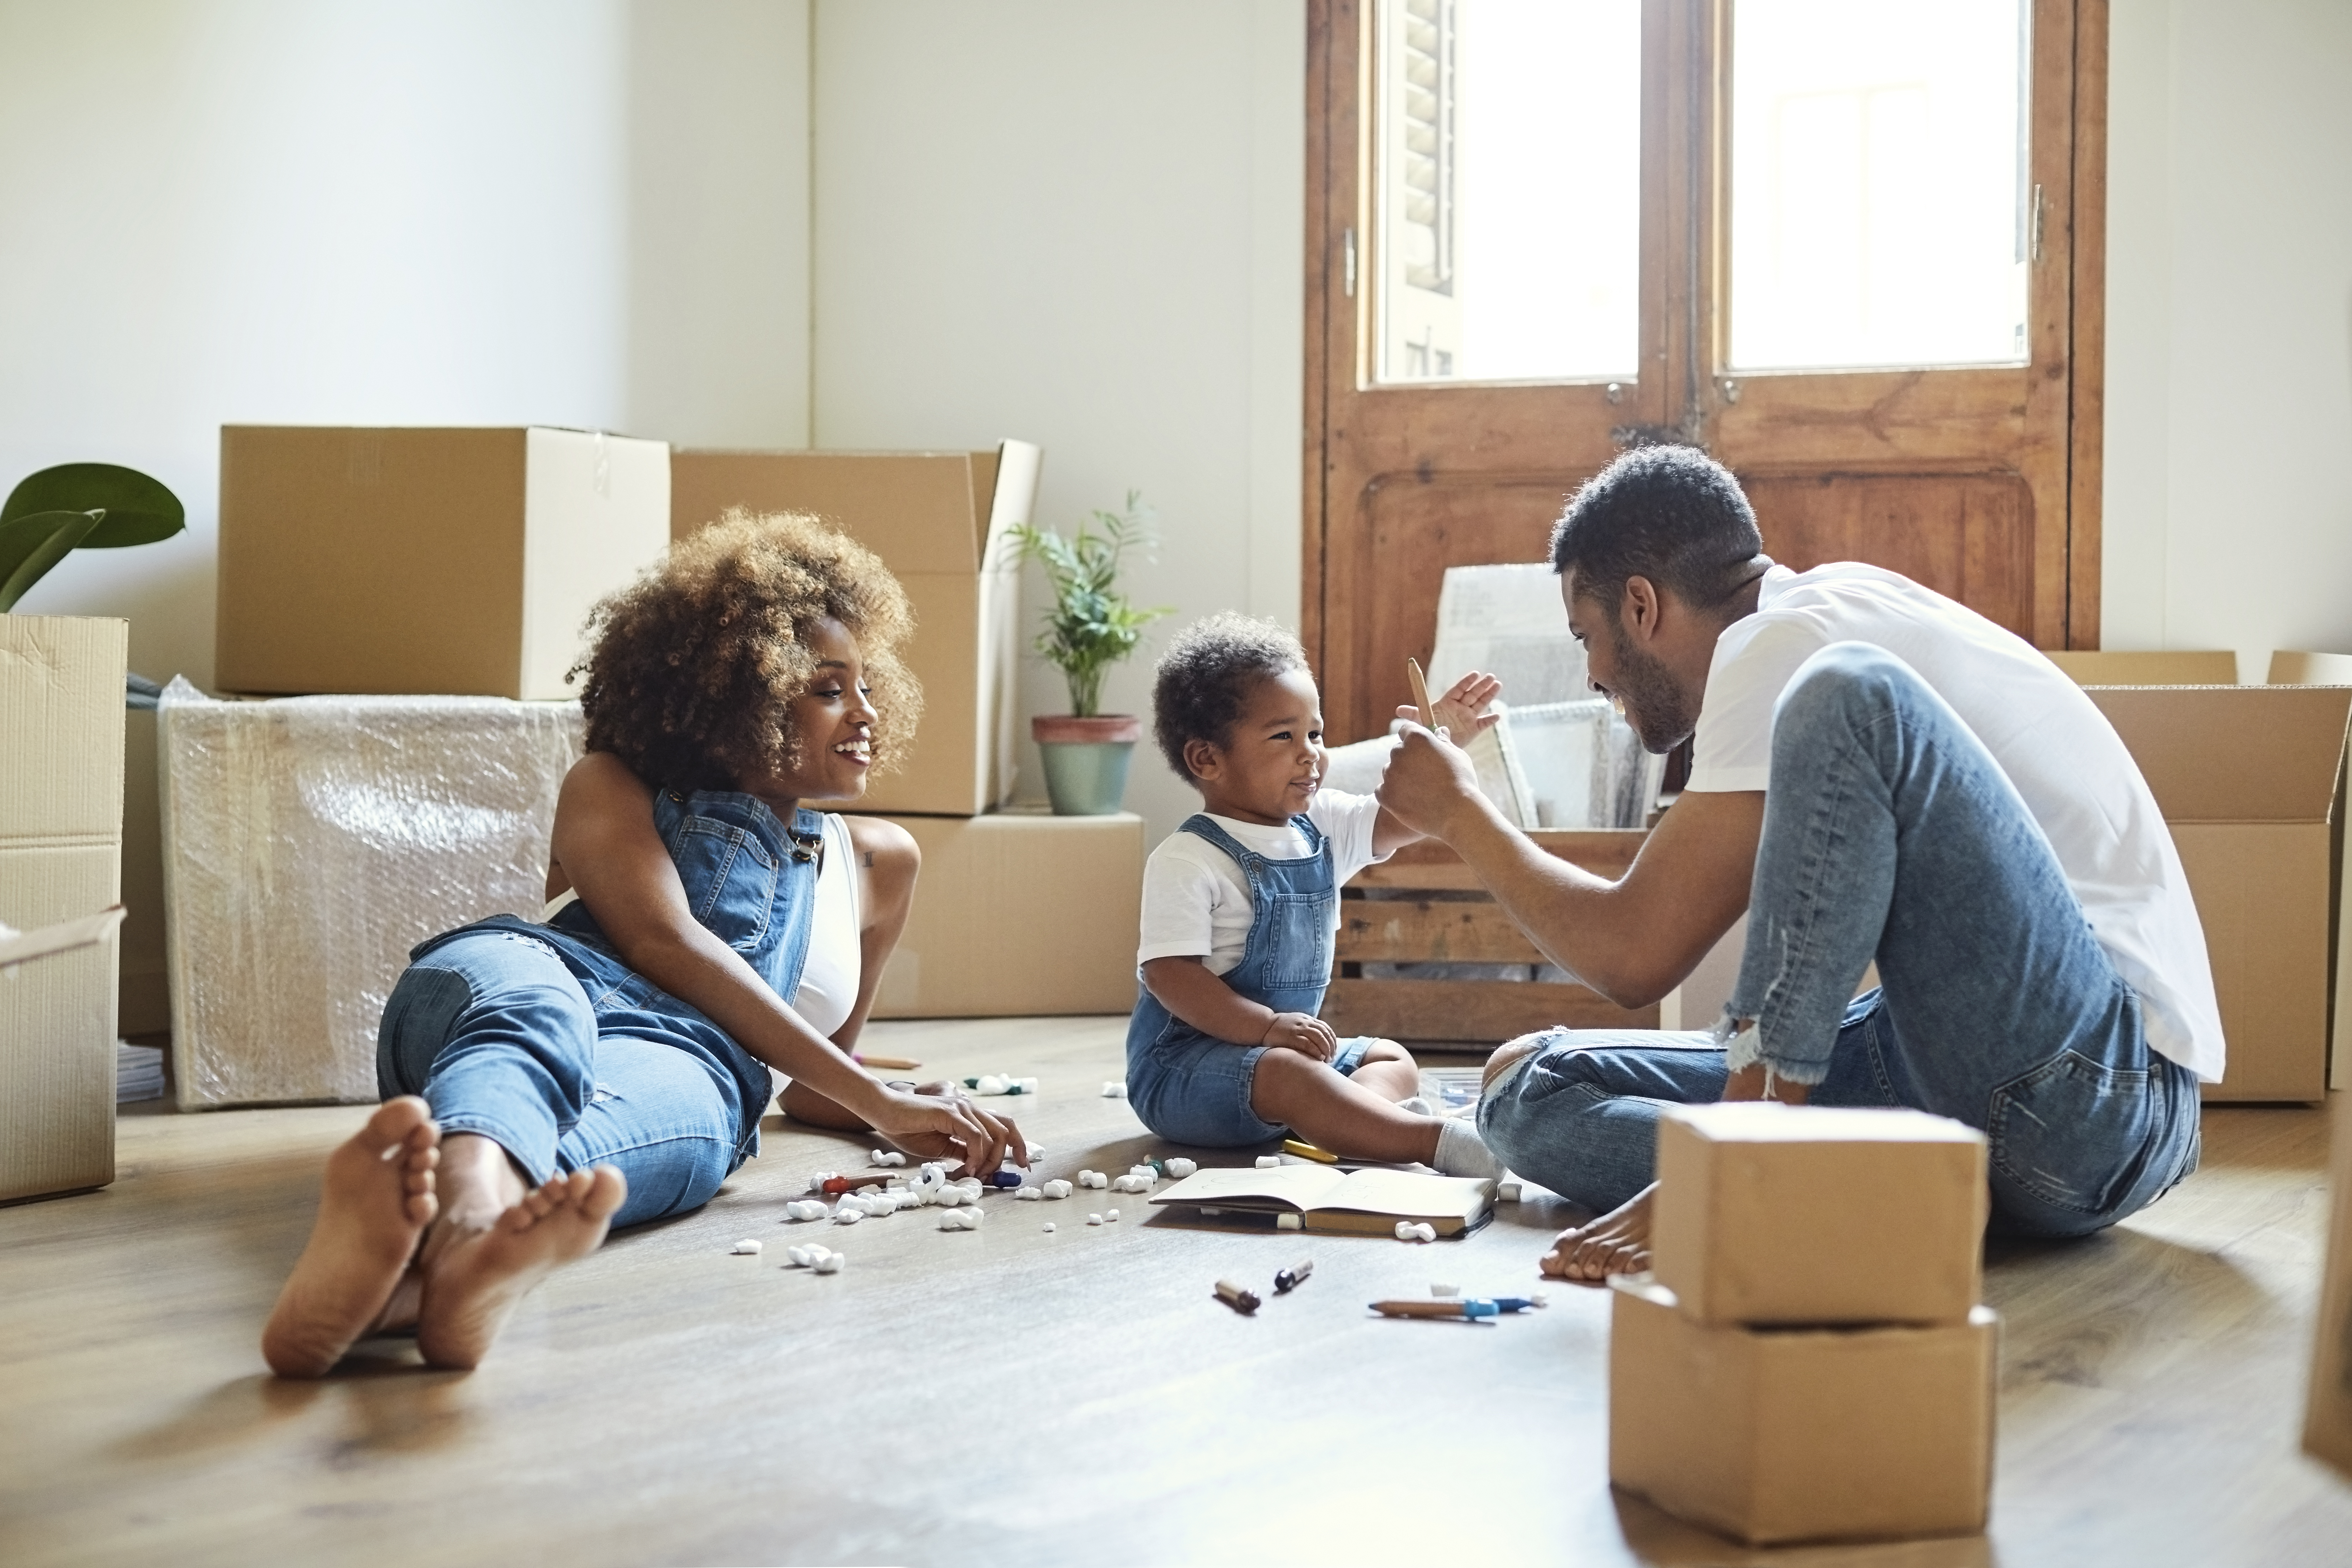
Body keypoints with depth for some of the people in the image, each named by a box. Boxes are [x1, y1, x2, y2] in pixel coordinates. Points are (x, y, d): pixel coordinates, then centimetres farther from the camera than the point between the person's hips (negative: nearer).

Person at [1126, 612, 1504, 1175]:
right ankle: (1433, 1139, -45)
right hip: (1185, 1061, -10)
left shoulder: (1322, 825, 8)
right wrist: (1266, 1026, -31)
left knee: (1393, 1060, 10)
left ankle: (1362, 1117, -26)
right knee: (1286, 1076, -36)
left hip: (1283, 1045, 10)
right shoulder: (1188, 861, -17)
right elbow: (1168, 973, -23)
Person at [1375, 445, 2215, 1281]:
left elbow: (1635, 954, -9)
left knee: (1847, 698, -29)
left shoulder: (1795, 643, -8)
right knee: (1531, 1084, 7)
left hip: (2091, 1080, -10)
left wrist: (1458, 812, 6)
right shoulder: (1847, 627, 21)